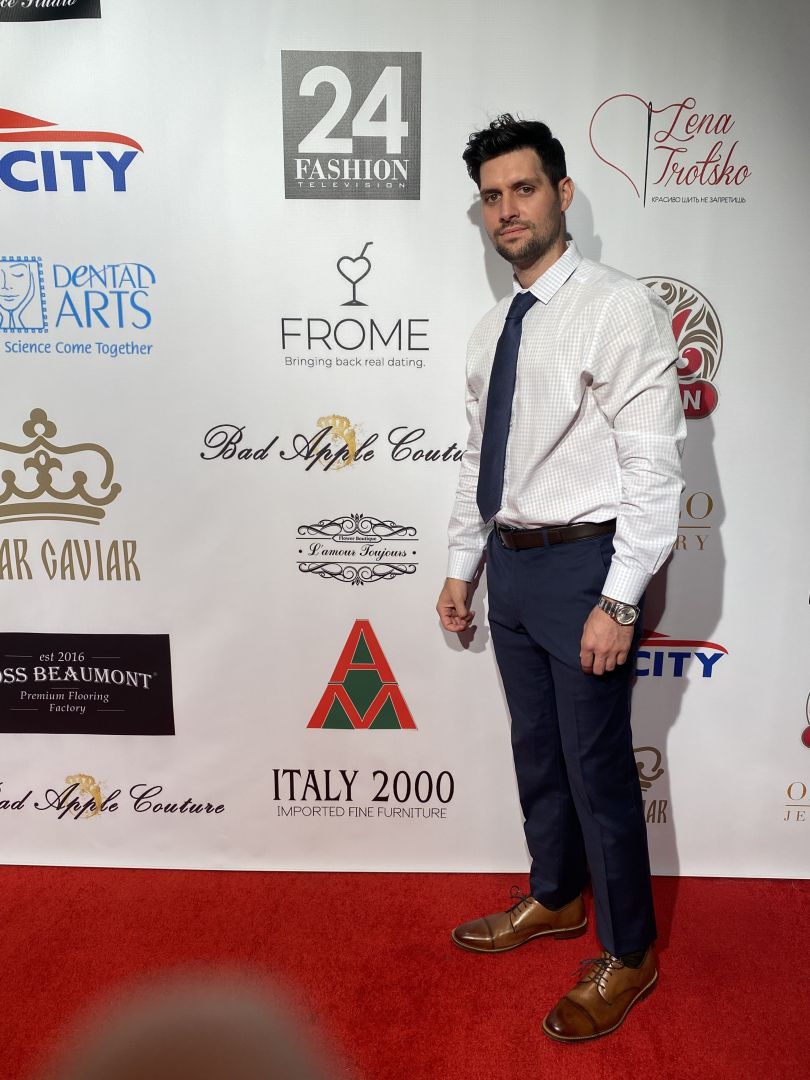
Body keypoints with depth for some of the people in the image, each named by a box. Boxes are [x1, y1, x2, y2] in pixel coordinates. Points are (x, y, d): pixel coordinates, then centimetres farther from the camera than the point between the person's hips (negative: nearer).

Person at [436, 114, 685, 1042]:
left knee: (598, 766, 5)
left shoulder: (619, 311, -12)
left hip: (583, 564, -7)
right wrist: (461, 568, 16)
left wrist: (618, 602, -19)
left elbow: (653, 467, -16)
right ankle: (555, 898, 44)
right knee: (535, 748, 20)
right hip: (510, 562, 7)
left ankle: (627, 955, 29)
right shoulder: (492, 329, 11)